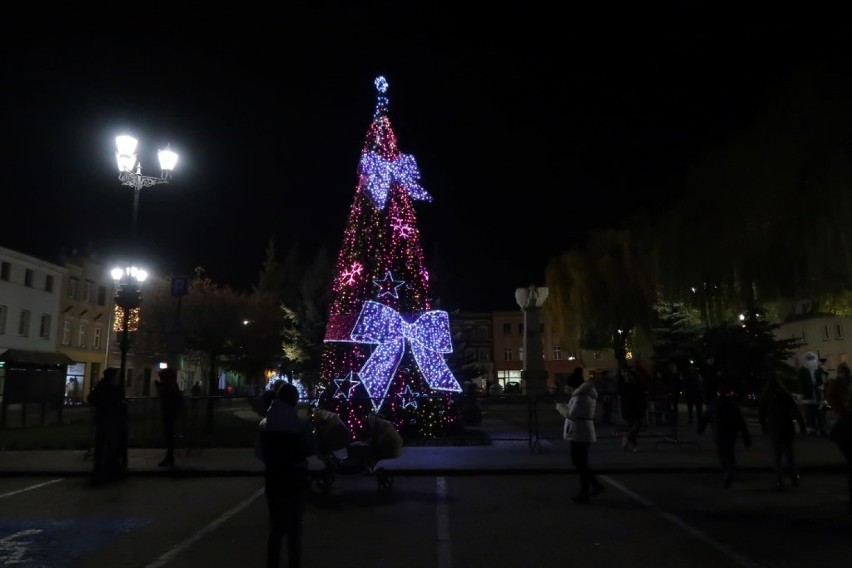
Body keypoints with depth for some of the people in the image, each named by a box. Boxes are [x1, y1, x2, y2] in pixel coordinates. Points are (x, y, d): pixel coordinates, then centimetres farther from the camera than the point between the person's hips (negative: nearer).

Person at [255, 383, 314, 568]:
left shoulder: (264, 424, -4)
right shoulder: (301, 424, -15)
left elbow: (259, 452, 1)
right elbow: (309, 450, -4)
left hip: (273, 478, 3)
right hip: (295, 478, -3)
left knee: (276, 525, 16)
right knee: (294, 525, 10)